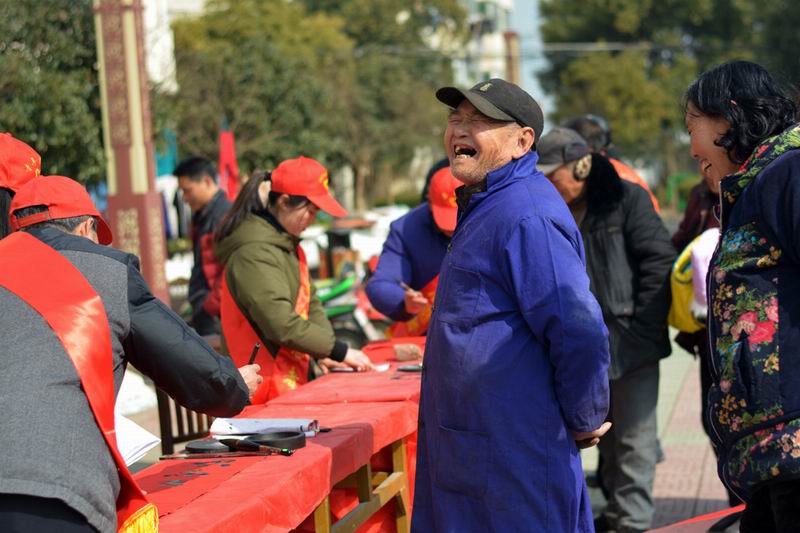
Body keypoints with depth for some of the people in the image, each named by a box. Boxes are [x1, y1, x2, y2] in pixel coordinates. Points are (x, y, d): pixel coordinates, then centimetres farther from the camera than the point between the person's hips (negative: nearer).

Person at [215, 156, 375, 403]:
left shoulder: (287, 244, 13)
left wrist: (325, 352, -1)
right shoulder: (254, 252, -19)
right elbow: (282, 325, -24)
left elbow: (310, 304, 15)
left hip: (295, 380, 9)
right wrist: (339, 351, -18)